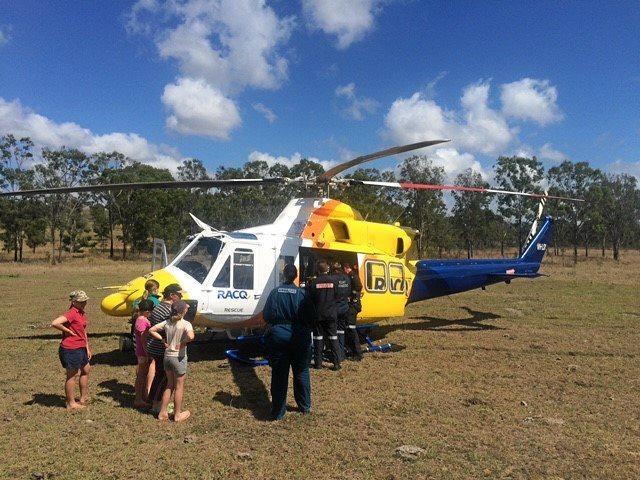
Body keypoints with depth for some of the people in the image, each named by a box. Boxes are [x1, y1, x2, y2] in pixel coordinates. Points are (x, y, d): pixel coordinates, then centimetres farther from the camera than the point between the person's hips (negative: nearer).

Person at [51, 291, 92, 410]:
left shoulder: (82, 314, 11)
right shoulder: (71, 313, -18)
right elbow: (55, 323, -32)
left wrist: (87, 348, 17)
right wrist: (69, 331, -20)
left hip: (80, 349, 10)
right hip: (71, 350, -10)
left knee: (86, 370, 20)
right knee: (73, 376, 2)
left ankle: (83, 398, 32)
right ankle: (71, 403, 15)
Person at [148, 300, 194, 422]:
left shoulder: (167, 323, 1)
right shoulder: (185, 324, -17)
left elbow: (151, 330, 1)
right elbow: (191, 336, -34)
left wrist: (163, 340, 2)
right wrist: (183, 343, -16)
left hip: (167, 356, 6)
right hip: (179, 357, -6)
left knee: (169, 385, 20)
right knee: (179, 386, 9)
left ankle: (162, 413, 24)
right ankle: (178, 414, 21)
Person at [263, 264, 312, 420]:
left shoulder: (275, 292, -5)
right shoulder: (302, 293, -9)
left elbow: (266, 315, -2)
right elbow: (308, 315, -6)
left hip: (278, 336, 0)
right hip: (299, 337, 0)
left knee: (279, 375, 8)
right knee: (301, 372, 16)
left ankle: (278, 411, 14)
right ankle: (305, 406, 29)